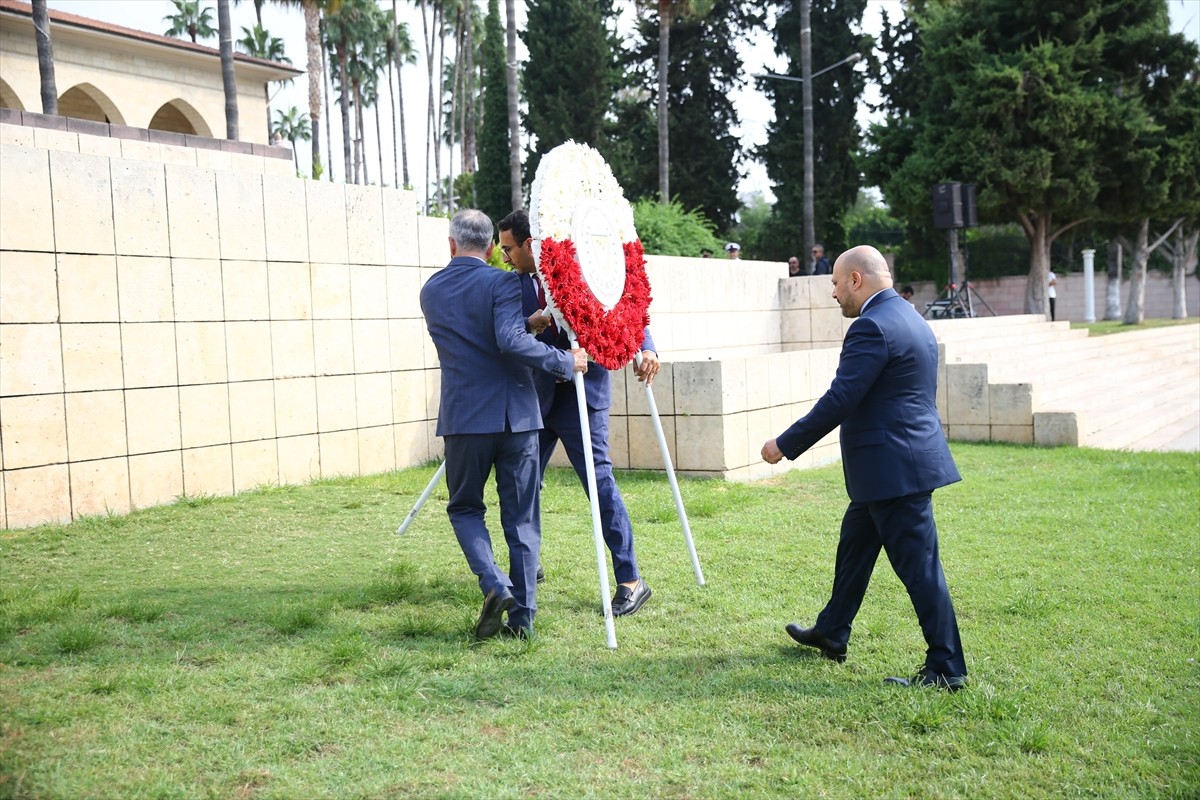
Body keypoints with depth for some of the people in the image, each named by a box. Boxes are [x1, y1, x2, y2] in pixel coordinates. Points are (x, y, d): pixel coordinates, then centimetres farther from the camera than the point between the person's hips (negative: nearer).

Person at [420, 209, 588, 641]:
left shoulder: (431, 292, 10)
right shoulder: (502, 282, -6)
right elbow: (511, 340, -22)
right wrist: (565, 362, -13)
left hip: (463, 418, 2)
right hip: (515, 415, -2)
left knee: (464, 508, 17)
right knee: (521, 519, 8)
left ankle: (494, 585, -6)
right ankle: (523, 616, 11)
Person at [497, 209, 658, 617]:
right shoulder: (517, 282, 3)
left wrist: (646, 349, -18)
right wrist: (530, 325, -23)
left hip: (581, 393, -5)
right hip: (537, 396, 6)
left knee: (599, 481, -8)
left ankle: (630, 581, 0)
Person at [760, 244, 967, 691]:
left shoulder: (872, 326, -18)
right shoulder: (909, 318, 14)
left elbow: (839, 400, -21)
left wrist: (785, 445, -13)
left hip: (895, 468, -11)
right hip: (890, 467, 11)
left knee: (917, 564, -4)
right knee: (854, 546, 21)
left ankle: (946, 669, 5)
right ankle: (831, 634, 36)